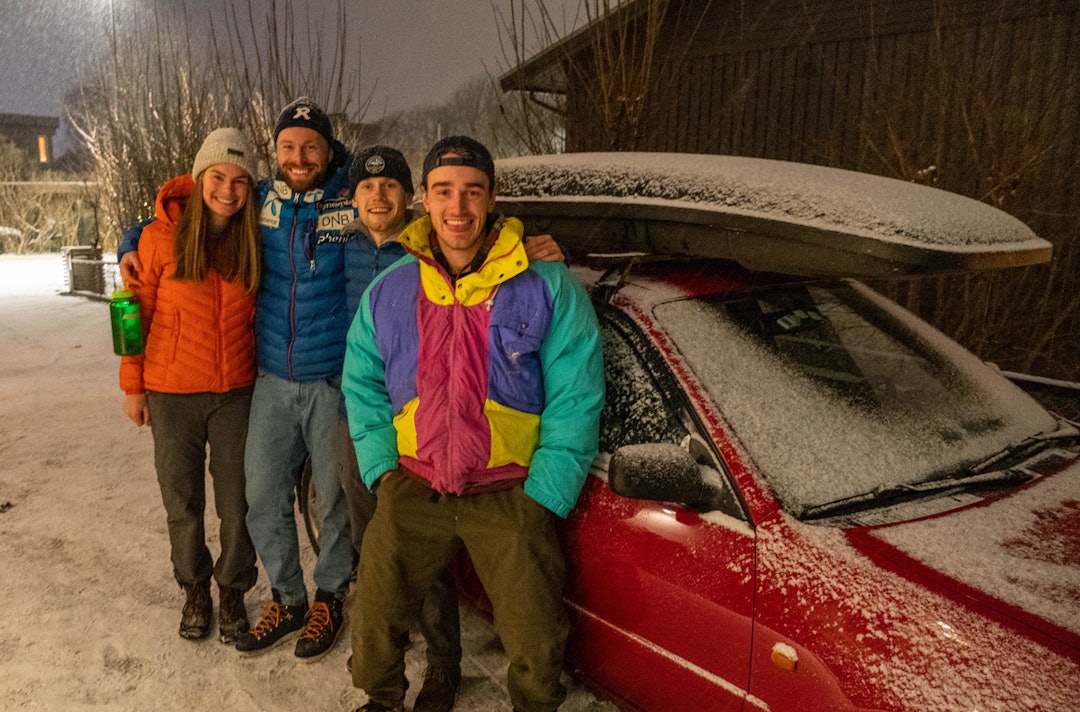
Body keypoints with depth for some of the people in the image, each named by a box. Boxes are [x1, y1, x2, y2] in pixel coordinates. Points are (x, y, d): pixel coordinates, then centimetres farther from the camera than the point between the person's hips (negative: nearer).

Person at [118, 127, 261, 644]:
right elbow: (138, 312, 0)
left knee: (237, 502, 7)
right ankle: (194, 590, 35)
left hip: (235, 393, 1)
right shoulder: (161, 236, -7)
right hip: (172, 393, -1)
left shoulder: (253, 241, -1)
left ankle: (232, 591, 29)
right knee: (183, 503, 13)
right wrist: (132, 385, 2)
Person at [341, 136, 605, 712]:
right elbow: (362, 386, 13)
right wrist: (382, 469, 2)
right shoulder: (389, 290, 5)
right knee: (373, 620, 3)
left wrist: (543, 495, -9)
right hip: (413, 488, 3)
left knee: (537, 645, -4)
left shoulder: (548, 286, -6)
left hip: (510, 493, -2)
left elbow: (575, 400, -5)